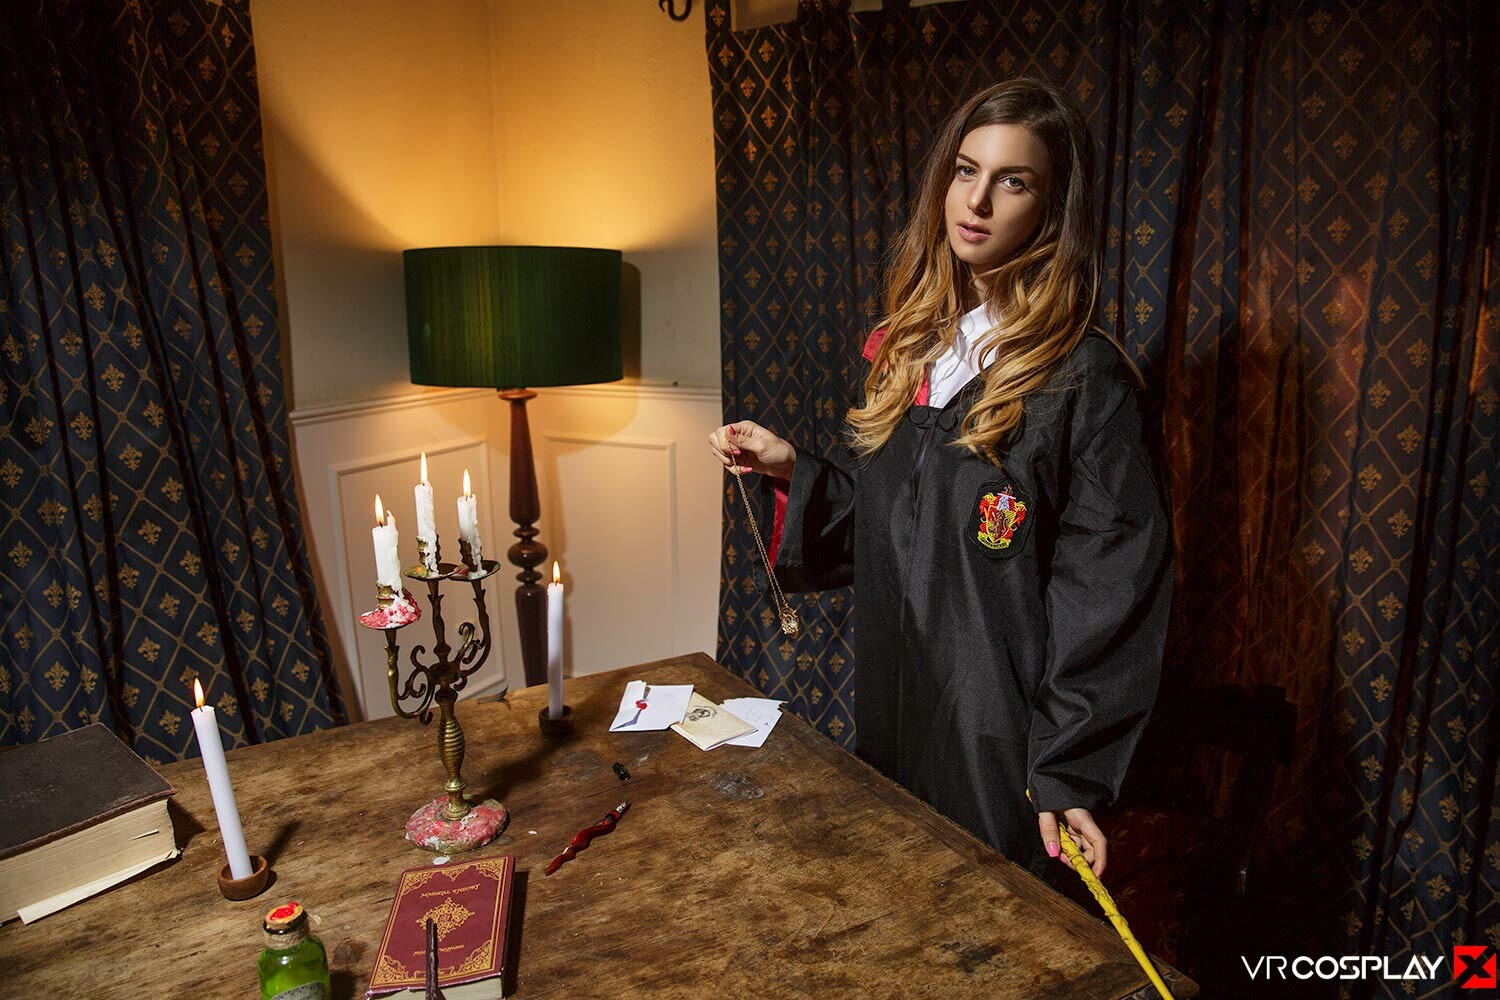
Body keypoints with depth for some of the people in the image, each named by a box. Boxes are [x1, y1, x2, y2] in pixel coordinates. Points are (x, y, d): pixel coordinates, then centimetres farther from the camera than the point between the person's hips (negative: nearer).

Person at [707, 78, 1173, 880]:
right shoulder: (909, 352, 6)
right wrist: (792, 471, -1)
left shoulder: (1086, 380, -14)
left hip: (1001, 734, -6)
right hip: (892, 712, 6)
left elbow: (1109, 591, -15)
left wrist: (1072, 772, -16)